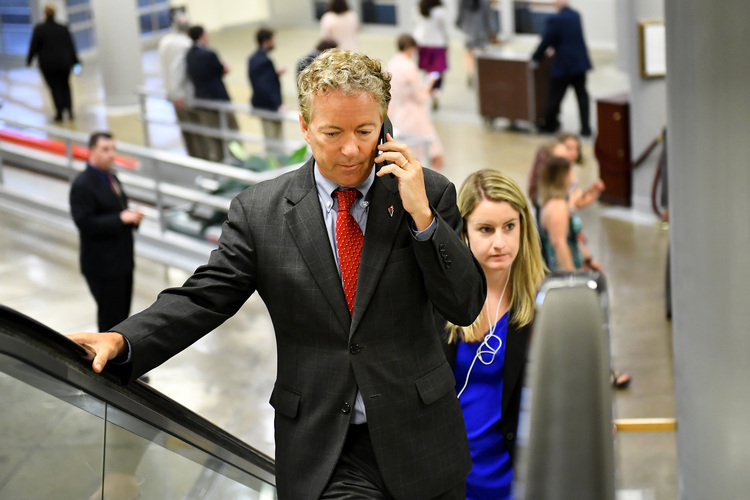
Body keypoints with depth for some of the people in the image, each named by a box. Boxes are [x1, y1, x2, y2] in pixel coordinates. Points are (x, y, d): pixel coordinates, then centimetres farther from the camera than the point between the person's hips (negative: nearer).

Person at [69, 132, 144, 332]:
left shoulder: (111, 178, 12)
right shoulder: (82, 185, -16)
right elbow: (85, 223, -23)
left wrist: (132, 217, -2)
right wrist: (121, 219, -24)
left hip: (122, 261, 9)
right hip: (102, 264, -9)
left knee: (122, 314, 15)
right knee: (110, 316, -3)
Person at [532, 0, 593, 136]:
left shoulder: (555, 20, -17)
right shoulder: (575, 15, 6)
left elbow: (546, 41, -10)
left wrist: (535, 57, 5)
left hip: (563, 64, -6)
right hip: (580, 62, 6)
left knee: (555, 95, 8)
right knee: (582, 94, 9)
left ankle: (549, 124, 22)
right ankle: (585, 127, 7)